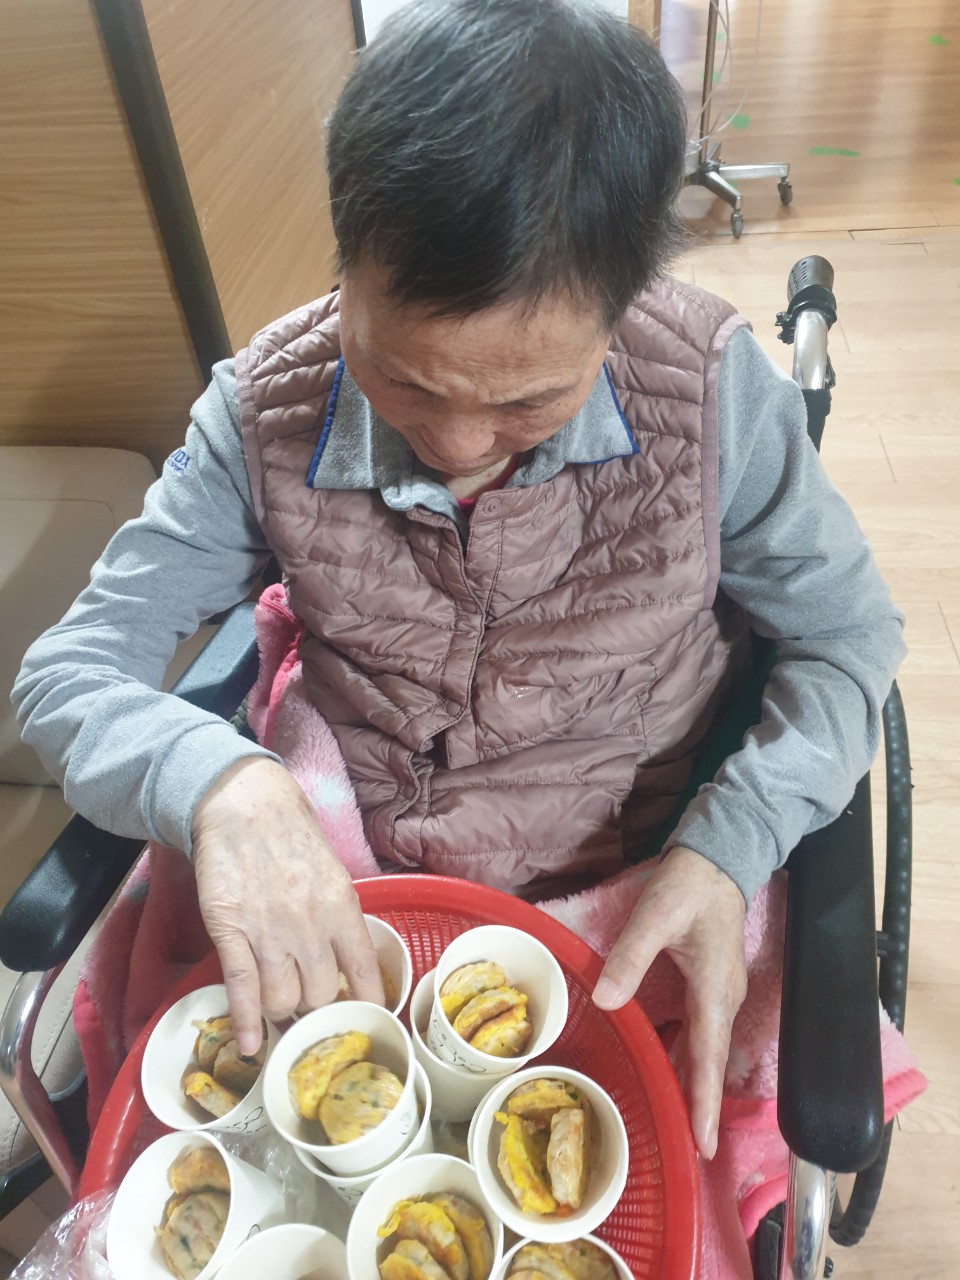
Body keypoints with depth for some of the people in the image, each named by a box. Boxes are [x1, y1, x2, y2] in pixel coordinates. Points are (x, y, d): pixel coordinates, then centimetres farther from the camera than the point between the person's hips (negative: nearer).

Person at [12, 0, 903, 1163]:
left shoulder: (708, 383, -16)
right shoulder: (268, 414, -13)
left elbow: (846, 635, -4)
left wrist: (728, 849, -21)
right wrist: (215, 780, -33)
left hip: (641, 900, 0)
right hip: (348, 898, 2)